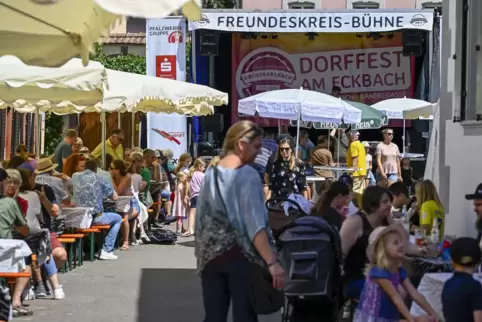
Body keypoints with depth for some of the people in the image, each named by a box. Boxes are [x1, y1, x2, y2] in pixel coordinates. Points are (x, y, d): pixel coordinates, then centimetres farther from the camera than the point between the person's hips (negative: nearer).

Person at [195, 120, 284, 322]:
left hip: (211, 255, 6)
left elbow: (201, 216, 10)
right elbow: (255, 223, -19)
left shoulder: (211, 174, 6)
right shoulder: (247, 175, -11)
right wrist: (272, 262, -22)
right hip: (240, 256, -5)